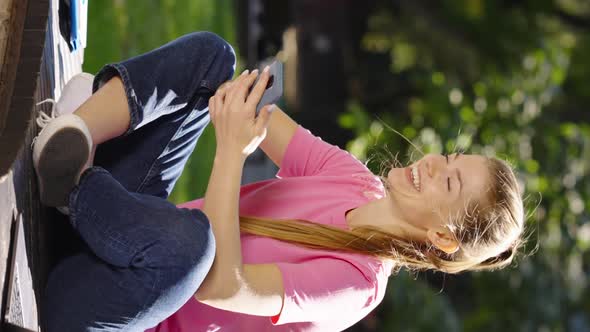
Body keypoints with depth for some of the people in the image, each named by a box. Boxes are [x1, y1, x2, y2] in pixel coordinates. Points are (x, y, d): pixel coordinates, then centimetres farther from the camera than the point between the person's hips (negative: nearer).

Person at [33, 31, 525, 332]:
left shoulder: (356, 284, -22)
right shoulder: (357, 179, 2)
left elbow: (221, 285, -33)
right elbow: (257, 116, 1)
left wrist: (231, 148, -31)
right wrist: (235, 101, -22)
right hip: (119, 226, 8)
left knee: (189, 239, -46)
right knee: (208, 53, -3)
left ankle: (66, 180, -19)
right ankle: (72, 133, -26)